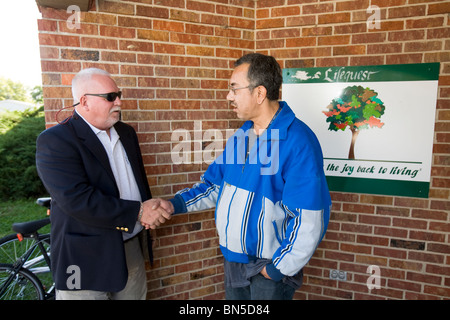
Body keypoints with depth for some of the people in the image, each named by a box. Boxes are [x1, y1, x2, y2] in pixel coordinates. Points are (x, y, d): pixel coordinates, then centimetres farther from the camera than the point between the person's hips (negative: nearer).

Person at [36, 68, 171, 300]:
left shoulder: (126, 132, 8)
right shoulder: (54, 141, -15)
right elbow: (77, 200, -25)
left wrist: (150, 209, -4)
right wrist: (138, 212, -20)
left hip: (131, 251, 7)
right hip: (86, 262, -6)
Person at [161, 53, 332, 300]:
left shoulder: (297, 141, -23)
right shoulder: (242, 135, 2)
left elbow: (308, 219, -25)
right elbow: (216, 184, 9)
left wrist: (278, 269, -16)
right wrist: (175, 204, -3)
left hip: (270, 267, -7)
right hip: (233, 259, 7)